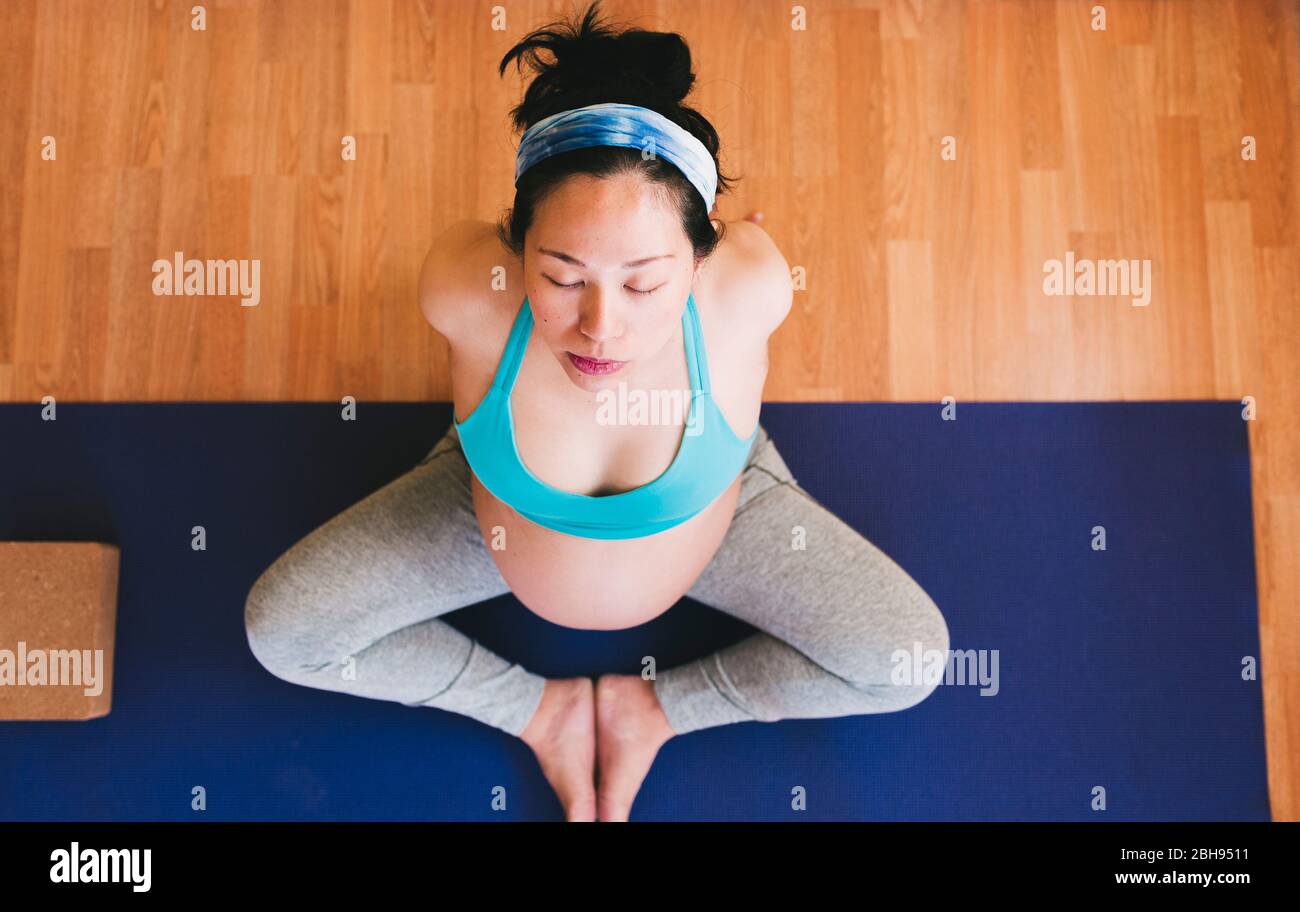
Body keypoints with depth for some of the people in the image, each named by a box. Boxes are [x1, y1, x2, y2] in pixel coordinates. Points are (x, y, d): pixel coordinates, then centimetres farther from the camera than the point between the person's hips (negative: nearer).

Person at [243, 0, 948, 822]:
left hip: (712, 514, 0)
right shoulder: (464, 284, -36)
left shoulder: (749, 286, -38)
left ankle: (660, 701, 11)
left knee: (910, 659, -9)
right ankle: (539, 704, 13)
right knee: (279, 631, -5)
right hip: (502, 516, 1)